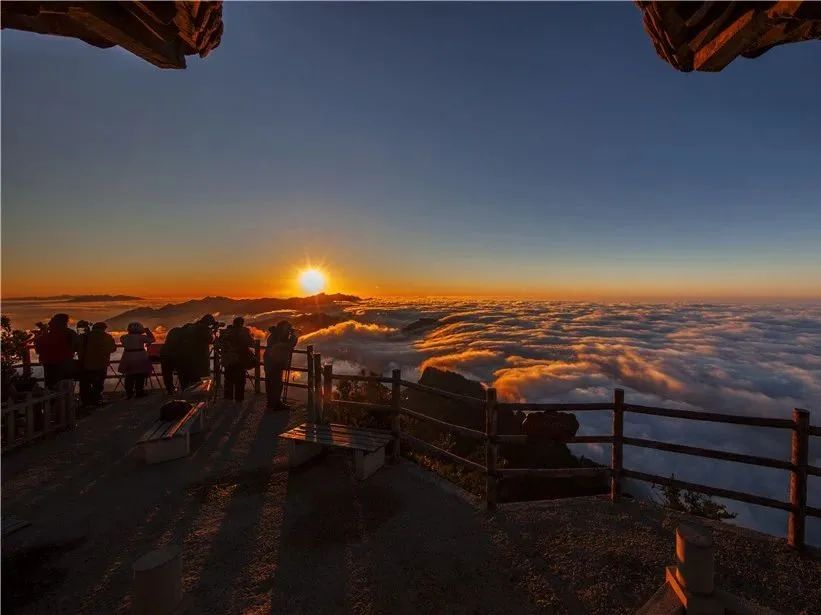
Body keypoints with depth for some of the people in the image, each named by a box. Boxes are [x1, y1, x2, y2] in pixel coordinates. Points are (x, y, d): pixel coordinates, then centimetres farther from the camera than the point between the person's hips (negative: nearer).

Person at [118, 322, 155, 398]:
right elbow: (152, 339, 4)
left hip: (128, 359, 3)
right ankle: (139, 393, 11)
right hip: (140, 358, -3)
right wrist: (147, 330, 6)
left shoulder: (124, 337, 2)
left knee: (129, 377, 13)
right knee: (140, 377, 7)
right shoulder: (141, 337, -7)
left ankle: (129, 394, 16)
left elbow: (122, 341, 20)